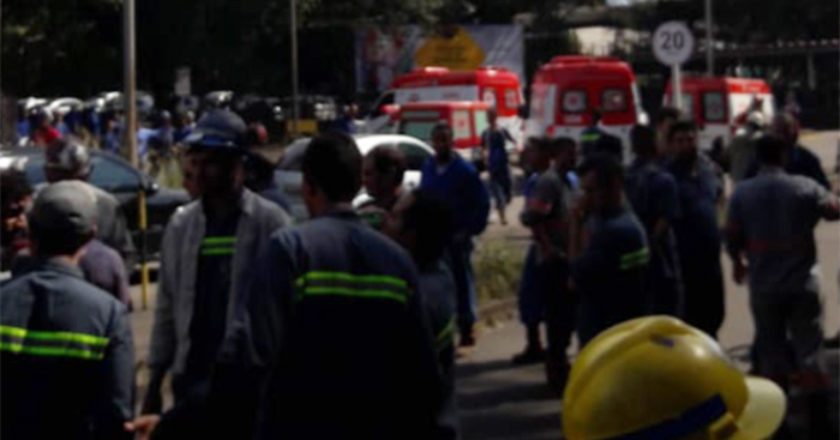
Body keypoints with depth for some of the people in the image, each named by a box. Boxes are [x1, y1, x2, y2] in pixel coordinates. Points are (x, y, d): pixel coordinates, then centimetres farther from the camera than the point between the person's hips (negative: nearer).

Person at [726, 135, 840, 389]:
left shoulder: (742, 192, -6)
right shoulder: (805, 187, -8)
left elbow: (732, 235, -2)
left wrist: (737, 262, 17)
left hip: (763, 285, 1)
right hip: (802, 282, -1)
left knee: (771, 346, 13)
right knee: (808, 345, 10)